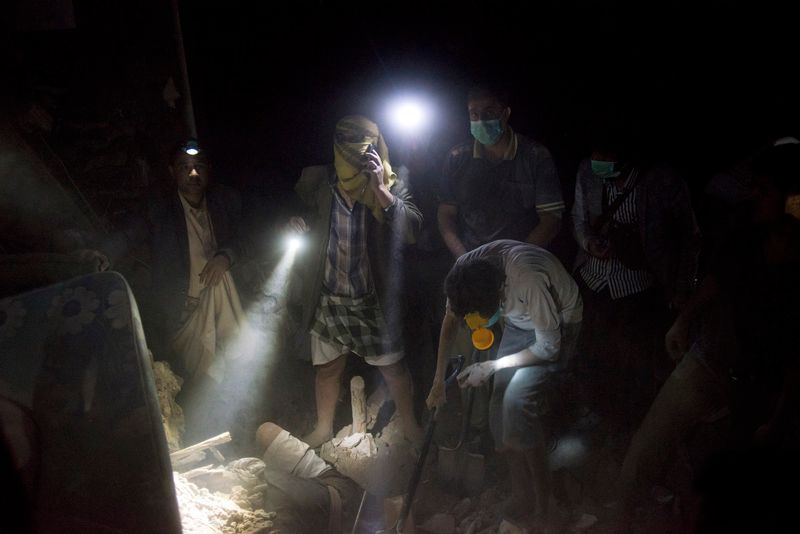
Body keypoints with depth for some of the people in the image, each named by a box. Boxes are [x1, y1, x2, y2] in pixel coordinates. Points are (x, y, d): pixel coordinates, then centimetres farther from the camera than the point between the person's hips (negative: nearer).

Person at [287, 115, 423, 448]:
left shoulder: (391, 187, -12)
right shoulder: (315, 183, -9)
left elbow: (412, 230, -27)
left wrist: (380, 190, -36)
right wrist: (293, 225, -15)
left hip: (374, 301, -1)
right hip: (327, 300, 2)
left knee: (393, 368, 12)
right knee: (328, 369, 18)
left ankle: (410, 427, 37)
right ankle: (323, 429, 43)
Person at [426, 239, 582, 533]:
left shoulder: (530, 280, -41)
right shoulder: (465, 269, -23)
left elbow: (548, 348, -26)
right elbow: (450, 320, -3)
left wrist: (490, 367, -21)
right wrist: (439, 381, -5)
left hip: (558, 327, -5)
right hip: (518, 325, 6)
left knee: (519, 401, -22)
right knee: (503, 408, -3)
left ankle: (543, 508, -6)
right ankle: (520, 494, 18)